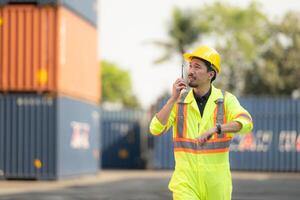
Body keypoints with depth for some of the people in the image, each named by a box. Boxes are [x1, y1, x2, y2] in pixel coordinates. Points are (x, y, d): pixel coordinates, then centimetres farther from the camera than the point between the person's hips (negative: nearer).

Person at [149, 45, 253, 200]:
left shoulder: (226, 100, -3)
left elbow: (246, 123, -21)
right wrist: (173, 99, -17)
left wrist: (215, 129, -37)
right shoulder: (178, 101, 1)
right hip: (186, 179, 0)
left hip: (216, 181, 0)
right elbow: (156, 129, -9)